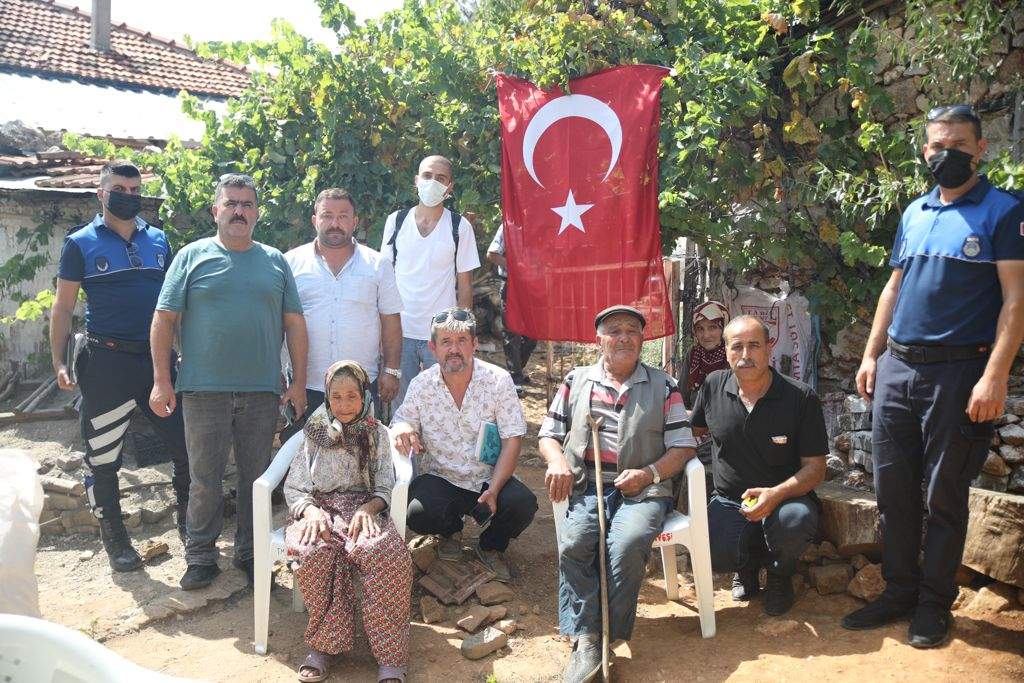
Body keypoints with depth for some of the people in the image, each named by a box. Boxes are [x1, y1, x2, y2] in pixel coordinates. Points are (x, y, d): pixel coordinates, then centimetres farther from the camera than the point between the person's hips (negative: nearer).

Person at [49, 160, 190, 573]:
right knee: (103, 458, 6)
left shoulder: (158, 240, 10)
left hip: (159, 358, 3)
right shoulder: (80, 243, 0)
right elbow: (63, 306, 1)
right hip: (107, 363, -3)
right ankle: (113, 538, 23)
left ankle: (188, 525, 25)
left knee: (187, 446, 6)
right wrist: (59, 361, -7)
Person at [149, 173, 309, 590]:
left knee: (257, 476, 10)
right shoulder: (193, 257, 3)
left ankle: (250, 552, 24)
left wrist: (299, 383, 3)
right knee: (204, 478, 5)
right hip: (204, 389, -2)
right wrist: (161, 380, -5)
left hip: (262, 391, 2)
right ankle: (200, 556, 20)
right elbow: (164, 319, 1)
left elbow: (294, 324, 9)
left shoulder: (275, 262, 10)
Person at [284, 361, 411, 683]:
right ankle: (324, 645, -23)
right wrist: (310, 510, -13)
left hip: (362, 508, 0)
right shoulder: (314, 433, 14)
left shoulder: (376, 433, 14)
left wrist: (368, 508, -15)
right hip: (319, 508, 1)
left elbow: (385, 488, 8)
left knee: (387, 552, -35)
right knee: (317, 552, -37)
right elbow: (294, 487, 9)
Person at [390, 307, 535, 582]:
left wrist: (494, 489, -22)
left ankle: (491, 546, 10)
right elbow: (401, 421, 6)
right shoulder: (420, 385, -3)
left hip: (488, 479, 0)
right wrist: (401, 428, -22)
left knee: (523, 504, -28)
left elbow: (512, 440, -9)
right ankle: (451, 531, 13)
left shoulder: (499, 380, -8)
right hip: (439, 478, 1)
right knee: (415, 513, -29)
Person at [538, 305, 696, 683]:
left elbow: (682, 447, 9)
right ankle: (585, 640, -25)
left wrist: (648, 473, -9)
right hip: (587, 487, 1)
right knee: (574, 543, -29)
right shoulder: (576, 381, 18)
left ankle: (604, 639, -19)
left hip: (643, 490, -1)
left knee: (627, 544, -32)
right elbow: (549, 434, 17)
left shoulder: (663, 386, 14)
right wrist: (557, 461, -6)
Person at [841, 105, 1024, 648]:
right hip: (896, 367, 5)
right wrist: (871, 355, 12)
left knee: (943, 497, 4)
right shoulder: (914, 213, 14)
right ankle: (899, 592, 23)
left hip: (958, 372, -5)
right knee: (893, 490, 9)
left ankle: (934, 603, 20)